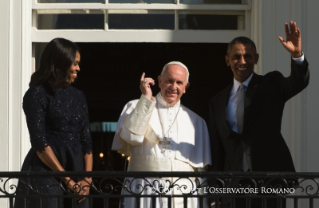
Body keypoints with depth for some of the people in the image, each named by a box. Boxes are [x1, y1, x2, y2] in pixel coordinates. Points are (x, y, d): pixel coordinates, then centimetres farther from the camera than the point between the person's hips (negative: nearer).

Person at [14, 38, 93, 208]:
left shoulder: (78, 96, 15)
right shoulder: (37, 95, -4)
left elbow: (86, 141, 10)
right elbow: (39, 143, -11)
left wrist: (87, 179, -4)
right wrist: (68, 180, -13)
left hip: (75, 170, 6)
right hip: (45, 172, -6)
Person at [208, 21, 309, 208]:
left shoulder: (271, 84, 8)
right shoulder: (218, 102, 16)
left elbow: (298, 82, -13)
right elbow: (217, 152, 15)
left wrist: (297, 55, -34)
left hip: (270, 176, -3)